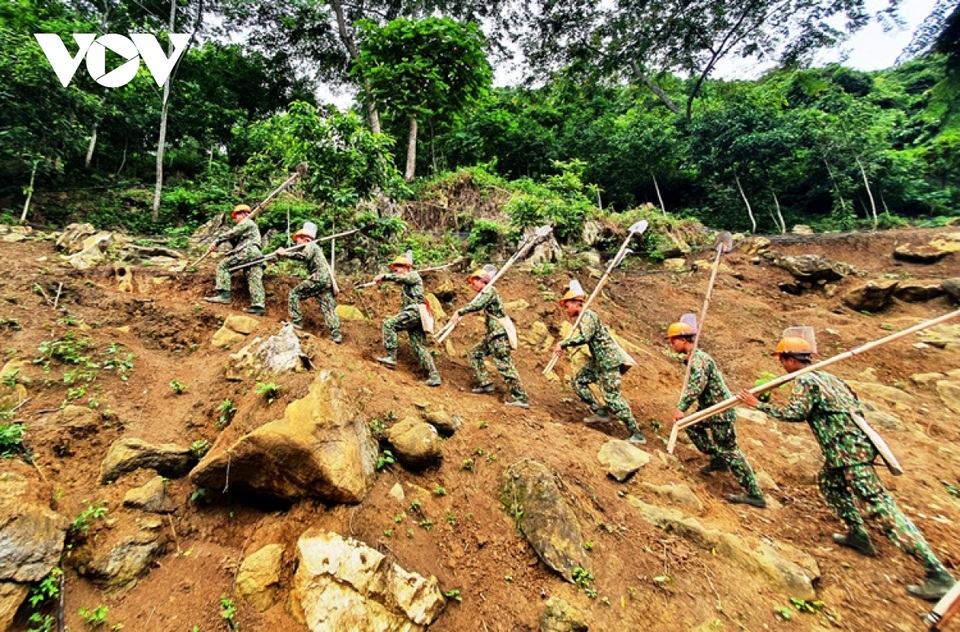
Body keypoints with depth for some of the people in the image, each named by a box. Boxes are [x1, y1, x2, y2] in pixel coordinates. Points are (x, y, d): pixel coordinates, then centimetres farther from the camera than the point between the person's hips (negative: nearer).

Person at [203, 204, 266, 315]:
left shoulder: (246, 222, 10)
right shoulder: (252, 226, 37)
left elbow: (232, 233, -1)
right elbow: (238, 244, 30)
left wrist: (216, 242, 3)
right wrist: (230, 239, 13)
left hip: (248, 251, -9)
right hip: (256, 254, 9)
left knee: (223, 265, -5)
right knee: (255, 280, -4)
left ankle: (224, 295, -17)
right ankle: (258, 306, -15)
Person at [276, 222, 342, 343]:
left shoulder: (311, 245, 2)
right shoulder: (312, 247, 32)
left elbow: (304, 256, -17)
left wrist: (285, 253, -15)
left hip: (319, 277, -9)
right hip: (327, 279, 9)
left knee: (294, 294, 0)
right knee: (328, 307, 2)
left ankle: (297, 322, -2)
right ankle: (336, 335, -5)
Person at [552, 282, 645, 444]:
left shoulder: (587, 316, -16)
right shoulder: (584, 317, 14)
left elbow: (585, 337, -31)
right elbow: (586, 338, 21)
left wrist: (563, 344, -24)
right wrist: (564, 345, 9)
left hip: (608, 361, -10)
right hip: (598, 361, 10)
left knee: (612, 397, -10)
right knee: (578, 381, 13)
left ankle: (636, 434, -2)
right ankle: (600, 412, 17)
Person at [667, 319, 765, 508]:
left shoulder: (698, 358, -21)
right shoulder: (693, 357, 10)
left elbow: (697, 385, -33)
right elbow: (692, 385, 17)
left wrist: (681, 408, -35)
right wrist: (681, 407, 9)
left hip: (720, 410, -10)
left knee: (729, 451, -4)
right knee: (691, 425, 23)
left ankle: (755, 495, 4)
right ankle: (717, 460, 30)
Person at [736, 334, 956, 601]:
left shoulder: (804, 381, -15)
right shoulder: (823, 376, 14)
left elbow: (794, 413, -27)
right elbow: (852, 400, 21)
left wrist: (757, 404, -22)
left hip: (849, 449, -10)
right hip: (854, 444, 10)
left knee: (879, 507, -7)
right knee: (830, 482, 26)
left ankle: (938, 573, -2)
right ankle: (857, 534, 31)